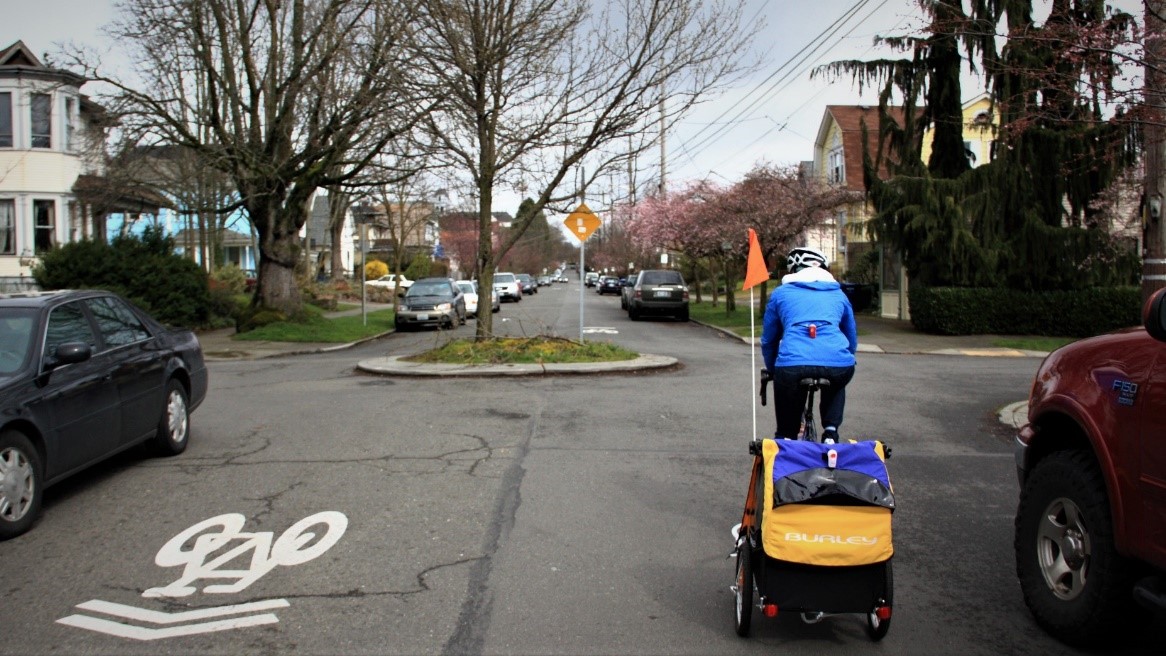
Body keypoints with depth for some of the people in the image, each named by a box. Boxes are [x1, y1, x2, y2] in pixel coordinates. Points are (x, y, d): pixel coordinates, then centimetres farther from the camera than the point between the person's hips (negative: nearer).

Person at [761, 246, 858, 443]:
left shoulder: (780, 293, 24)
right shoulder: (838, 294, 28)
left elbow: (768, 340, 28)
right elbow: (852, 339, 38)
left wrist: (772, 371, 44)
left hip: (792, 364, -2)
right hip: (839, 365, 2)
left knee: (786, 432, 19)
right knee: (836, 385, 39)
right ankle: (831, 432, 22)